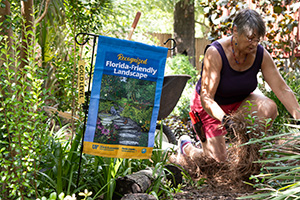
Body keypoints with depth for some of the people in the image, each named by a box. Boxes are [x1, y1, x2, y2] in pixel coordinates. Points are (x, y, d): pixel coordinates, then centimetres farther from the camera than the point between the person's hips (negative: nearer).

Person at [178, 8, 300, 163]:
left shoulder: (261, 54, -17)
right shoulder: (215, 53, -29)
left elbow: (282, 90, -17)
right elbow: (206, 98, -33)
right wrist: (225, 120, -50)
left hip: (239, 102, 4)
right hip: (211, 109, -4)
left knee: (269, 108, -27)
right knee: (218, 161, -9)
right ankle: (186, 146, 25)